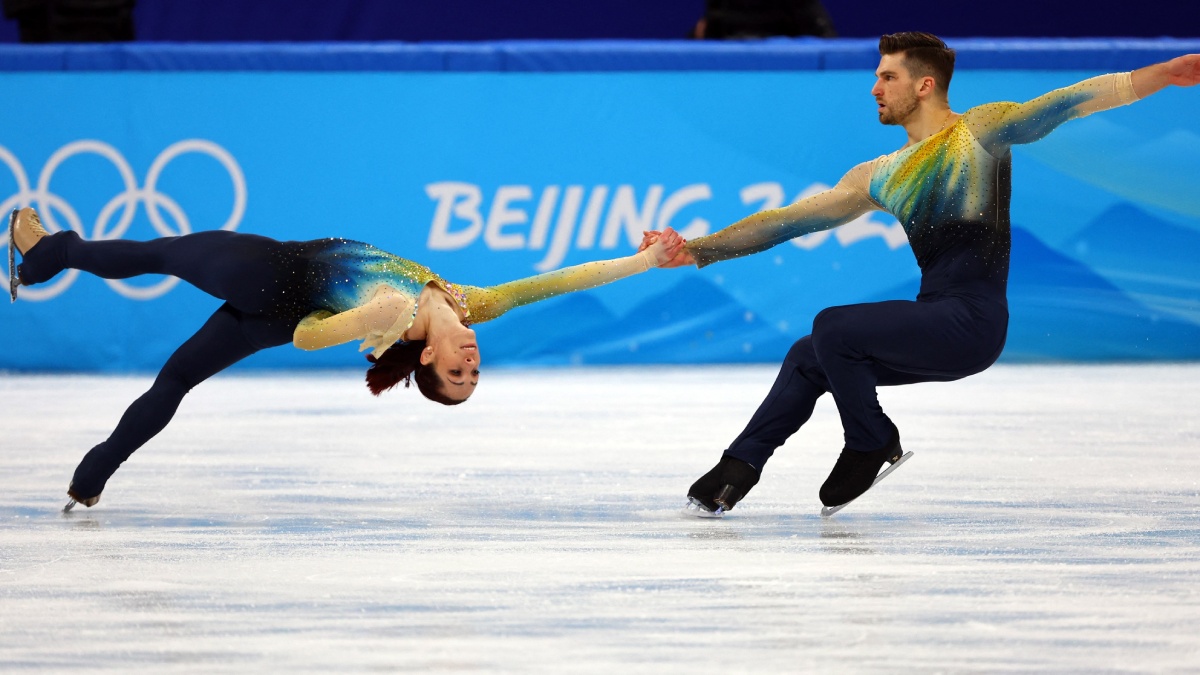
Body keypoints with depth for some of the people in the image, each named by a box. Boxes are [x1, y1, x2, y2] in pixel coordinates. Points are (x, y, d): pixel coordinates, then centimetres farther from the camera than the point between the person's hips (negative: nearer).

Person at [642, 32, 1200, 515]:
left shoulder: (978, 132, -2)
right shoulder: (880, 177, 17)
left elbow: (1061, 106, -15)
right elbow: (790, 221, 18)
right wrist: (699, 250, 12)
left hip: (975, 322, -7)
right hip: (934, 321, 7)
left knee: (833, 329, -16)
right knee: (809, 356, 10)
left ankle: (872, 444, 4)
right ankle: (738, 469, 20)